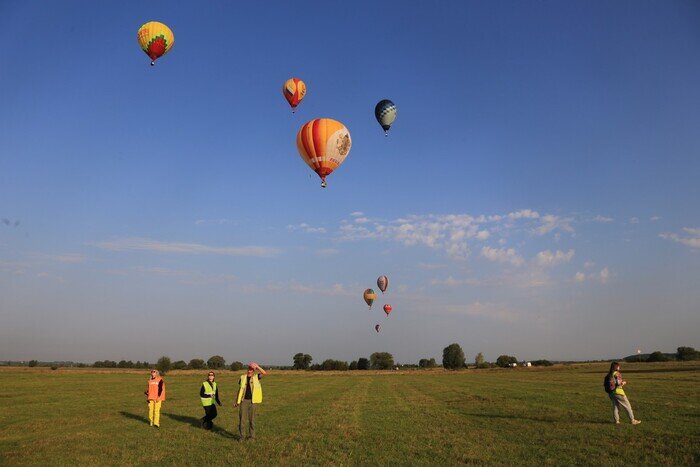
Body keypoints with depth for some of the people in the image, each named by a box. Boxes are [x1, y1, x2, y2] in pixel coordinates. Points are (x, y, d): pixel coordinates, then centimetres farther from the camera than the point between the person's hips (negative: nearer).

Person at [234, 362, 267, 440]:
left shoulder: (256, 377, 0)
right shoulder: (243, 377, 4)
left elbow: (264, 373, -17)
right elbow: (240, 389, 10)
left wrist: (257, 367, -18)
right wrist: (236, 401, 11)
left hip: (252, 401, -1)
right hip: (244, 400, 1)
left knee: (251, 419, 6)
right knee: (241, 418, 0)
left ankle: (251, 436, 17)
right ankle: (241, 436, 11)